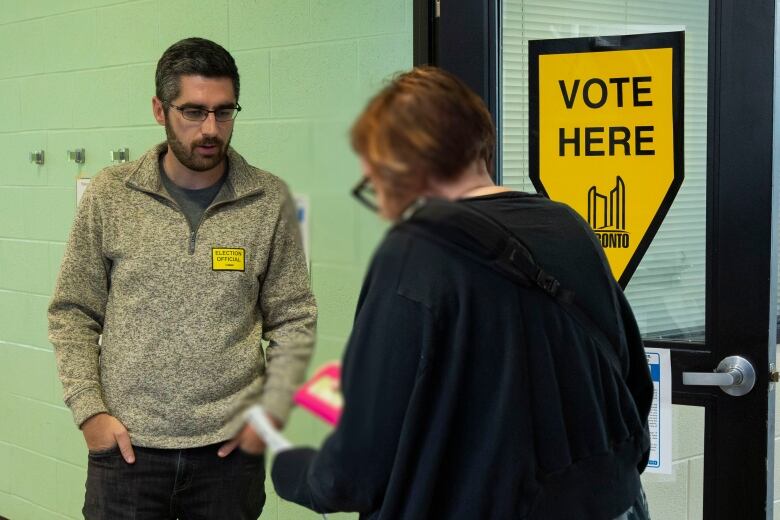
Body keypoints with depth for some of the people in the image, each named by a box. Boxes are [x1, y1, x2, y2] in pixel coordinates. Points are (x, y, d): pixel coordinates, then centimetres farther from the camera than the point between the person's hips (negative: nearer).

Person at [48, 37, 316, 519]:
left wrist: (272, 412, -4)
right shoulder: (110, 194, 0)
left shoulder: (270, 200, -1)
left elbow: (295, 319, 4)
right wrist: (89, 409, -3)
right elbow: (72, 314, 5)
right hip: (126, 445, 0)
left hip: (230, 447, 0)